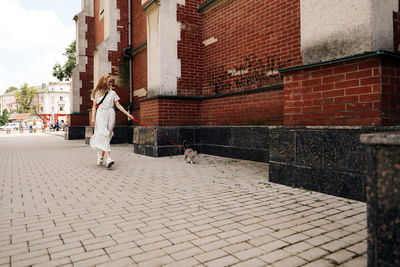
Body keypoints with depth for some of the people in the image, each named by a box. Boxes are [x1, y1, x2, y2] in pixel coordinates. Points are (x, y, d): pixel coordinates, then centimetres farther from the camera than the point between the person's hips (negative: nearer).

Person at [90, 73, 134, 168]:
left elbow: (118, 105, 11)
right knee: (103, 134, -17)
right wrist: (93, 117, 0)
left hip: (110, 115, 2)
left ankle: (100, 155, 15)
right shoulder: (97, 93, 11)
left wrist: (128, 114, 3)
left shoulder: (112, 93, 14)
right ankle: (108, 158, -28)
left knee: (107, 136, -1)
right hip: (100, 115, -2)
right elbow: (94, 106, 11)